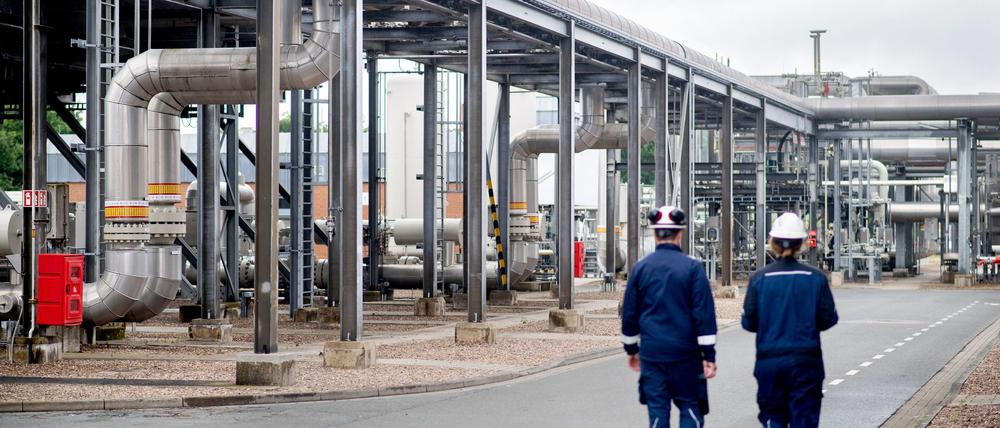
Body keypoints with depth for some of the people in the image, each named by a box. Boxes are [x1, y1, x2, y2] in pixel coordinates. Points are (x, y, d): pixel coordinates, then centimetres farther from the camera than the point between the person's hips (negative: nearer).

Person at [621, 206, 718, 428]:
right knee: (690, 409, 7)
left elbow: (629, 313, 8)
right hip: (685, 354, -2)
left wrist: (631, 349, 20)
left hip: (651, 353, 2)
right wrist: (708, 355, -5)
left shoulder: (641, 268, 2)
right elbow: (704, 314, -8)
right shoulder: (692, 267, -6)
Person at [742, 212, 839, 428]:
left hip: (769, 361, 0)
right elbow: (828, 319, -1)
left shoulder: (759, 278, -5)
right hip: (806, 361, 0)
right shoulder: (815, 277, -5)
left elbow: (749, 322, -4)